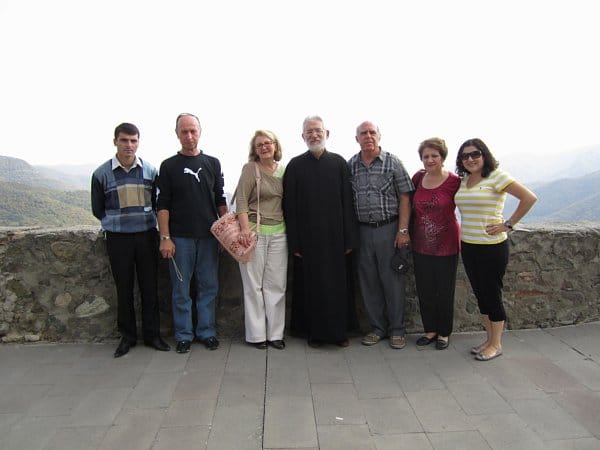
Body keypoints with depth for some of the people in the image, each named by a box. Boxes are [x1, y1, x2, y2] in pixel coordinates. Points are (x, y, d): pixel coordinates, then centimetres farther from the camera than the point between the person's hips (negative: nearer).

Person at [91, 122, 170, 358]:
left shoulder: (150, 170, 1)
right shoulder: (102, 174, -2)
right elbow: (98, 209, 7)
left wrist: (147, 221, 3)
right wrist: (119, 222, 7)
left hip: (146, 235, 1)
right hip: (117, 239, -1)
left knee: (149, 286, 7)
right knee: (124, 288, 8)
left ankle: (152, 334, 20)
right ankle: (127, 336, 23)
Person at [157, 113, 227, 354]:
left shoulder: (212, 163, 9)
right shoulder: (169, 166, 3)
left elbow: (220, 200, 11)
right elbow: (163, 205, -1)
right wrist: (165, 237, -9)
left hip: (209, 235, 2)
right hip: (180, 237, -2)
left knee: (209, 287, 7)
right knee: (181, 289, 5)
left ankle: (207, 332, 20)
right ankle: (183, 335, 18)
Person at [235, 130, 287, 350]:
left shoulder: (283, 170, 11)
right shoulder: (250, 168, -2)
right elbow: (241, 200, -7)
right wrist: (246, 228, -17)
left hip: (278, 233, 4)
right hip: (254, 232, -4)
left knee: (276, 285, 6)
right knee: (254, 284, 3)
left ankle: (275, 333, 17)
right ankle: (256, 334, 14)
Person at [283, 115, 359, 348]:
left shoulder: (339, 163, 4)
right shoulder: (295, 165, 1)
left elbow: (347, 203, 2)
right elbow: (289, 206, -1)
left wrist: (349, 238, -2)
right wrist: (294, 242, -5)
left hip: (335, 235, 1)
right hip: (307, 237, -1)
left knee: (337, 283, 7)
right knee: (311, 284, 5)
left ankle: (339, 330, 23)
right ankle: (315, 331, 20)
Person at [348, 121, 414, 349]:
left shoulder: (392, 162, -1)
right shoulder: (350, 165, 7)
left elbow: (404, 197, -3)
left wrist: (403, 230, -9)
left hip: (389, 228, -3)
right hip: (362, 230, 3)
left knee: (393, 279, 3)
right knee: (368, 281, 9)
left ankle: (397, 329, 18)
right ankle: (377, 327, 24)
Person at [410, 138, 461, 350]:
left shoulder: (454, 181, -11)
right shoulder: (418, 178, 2)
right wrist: (408, 231, 12)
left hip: (446, 245, -4)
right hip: (421, 245, 4)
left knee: (444, 292, 9)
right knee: (424, 291, 12)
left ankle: (444, 333, 27)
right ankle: (430, 330, 30)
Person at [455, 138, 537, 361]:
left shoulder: (496, 176, -11)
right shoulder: (463, 180, 9)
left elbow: (529, 198, -17)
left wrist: (508, 224, -15)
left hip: (492, 247, -7)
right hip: (468, 246, 7)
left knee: (492, 295, 4)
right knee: (480, 294, 15)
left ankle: (496, 344, 21)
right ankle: (489, 340, 30)